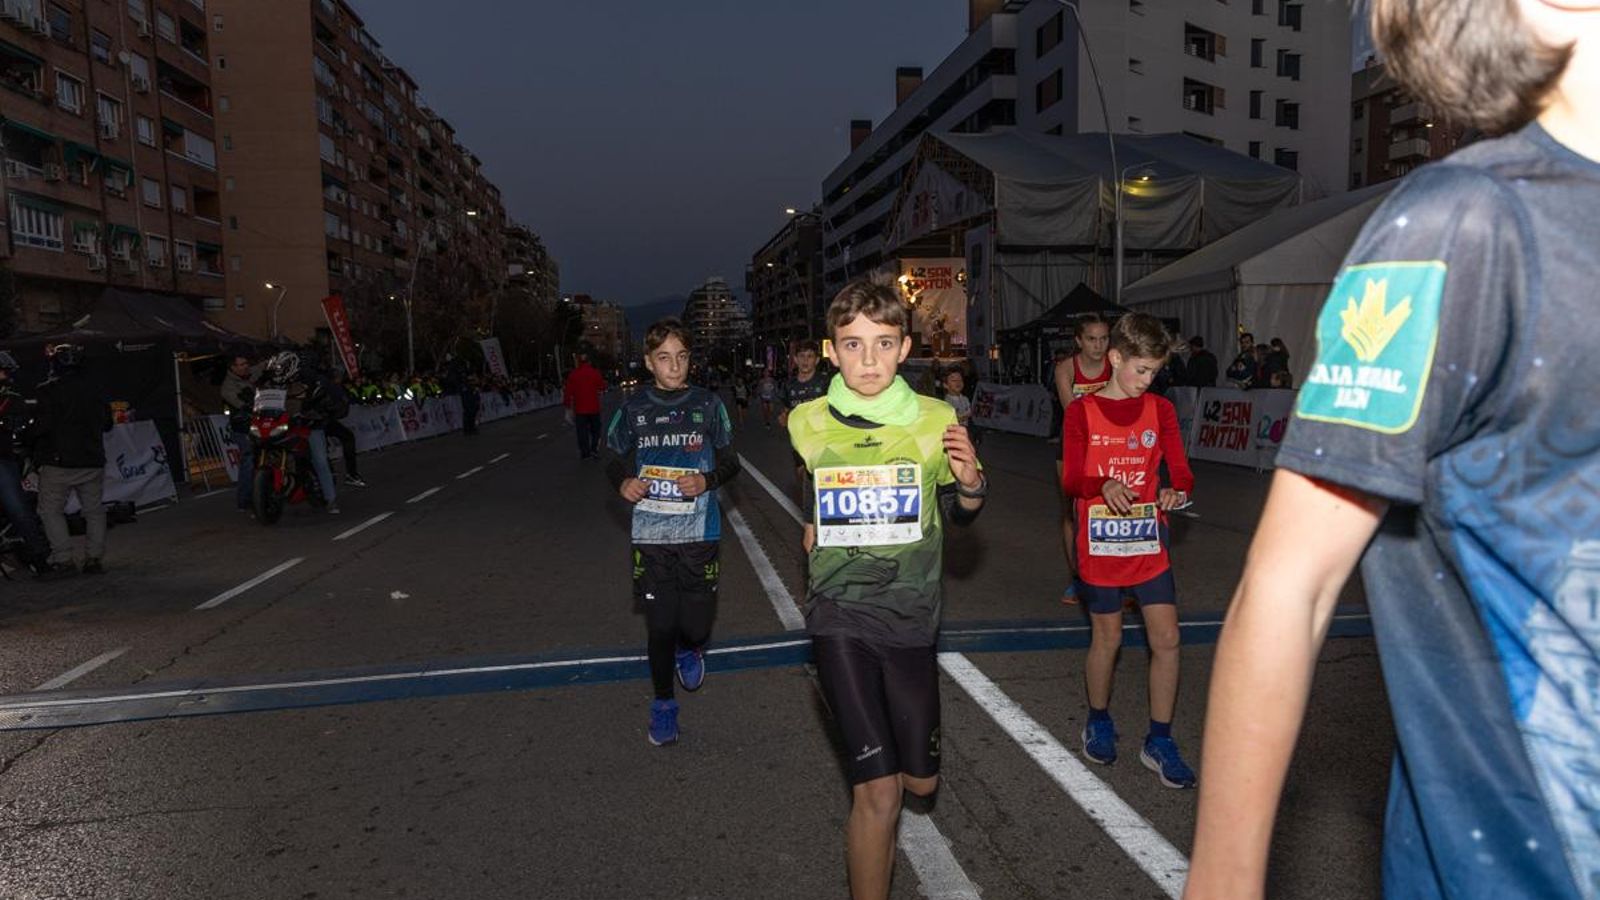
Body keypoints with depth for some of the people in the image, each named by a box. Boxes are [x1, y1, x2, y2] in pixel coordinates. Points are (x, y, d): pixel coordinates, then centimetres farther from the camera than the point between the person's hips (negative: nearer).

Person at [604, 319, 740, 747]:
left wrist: (707, 480, -12)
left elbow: (730, 462, 9)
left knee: (697, 623, 1)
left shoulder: (707, 404, 1)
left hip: (699, 531, 0)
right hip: (651, 532, 1)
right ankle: (663, 704, 27)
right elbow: (615, 461, 14)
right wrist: (623, 483, -8)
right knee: (660, 625, 5)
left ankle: (690, 650, 39)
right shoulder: (633, 407, 3)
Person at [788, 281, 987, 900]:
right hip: (841, 615, -2)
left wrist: (970, 482, -11)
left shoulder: (936, 421, -6)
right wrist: (810, 527, 2)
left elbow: (959, 515, 8)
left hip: (911, 615, 2)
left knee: (921, 781, 16)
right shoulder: (807, 423, -4)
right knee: (879, 791, -7)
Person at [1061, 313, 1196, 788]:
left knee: (1166, 639, 0)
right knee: (1108, 637, 9)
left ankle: (1159, 741, 15)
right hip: (1100, 544, -2)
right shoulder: (1082, 411, -5)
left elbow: (1181, 473, 1)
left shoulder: (1160, 409, 4)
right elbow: (1070, 481, -8)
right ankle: (1099, 723, 32)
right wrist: (1104, 485, -28)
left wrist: (1176, 492, -22)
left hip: (1149, 542, 3)